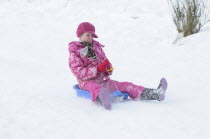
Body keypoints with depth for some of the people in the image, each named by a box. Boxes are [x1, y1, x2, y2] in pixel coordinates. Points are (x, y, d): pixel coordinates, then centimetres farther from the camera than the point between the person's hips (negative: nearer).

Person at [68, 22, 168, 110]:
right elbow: (79, 73, -13)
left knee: (125, 85, -10)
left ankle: (155, 94, -23)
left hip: (103, 80, 7)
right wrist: (97, 69, -23)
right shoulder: (74, 52, 0)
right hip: (88, 82, -7)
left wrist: (107, 68, -7)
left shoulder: (97, 47, 18)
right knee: (95, 88, -41)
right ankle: (101, 97, -81)